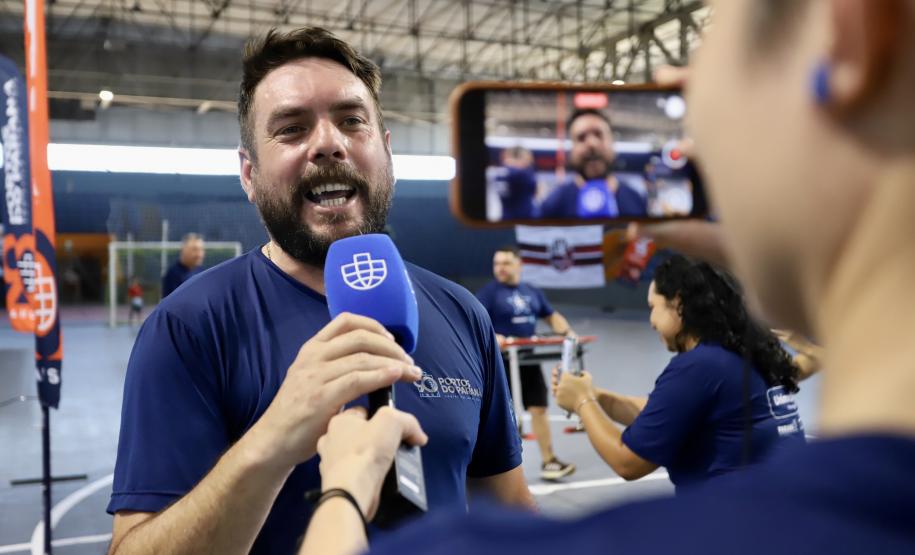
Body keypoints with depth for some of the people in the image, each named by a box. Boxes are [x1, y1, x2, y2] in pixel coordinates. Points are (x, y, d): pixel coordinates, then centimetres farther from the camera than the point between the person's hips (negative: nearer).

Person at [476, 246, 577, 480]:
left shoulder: (532, 292, 11)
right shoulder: (488, 292, -7)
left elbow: (552, 317, 19)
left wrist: (568, 332, 0)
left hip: (528, 360, 5)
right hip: (500, 362, -5)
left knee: (539, 409, 4)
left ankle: (548, 461, 12)